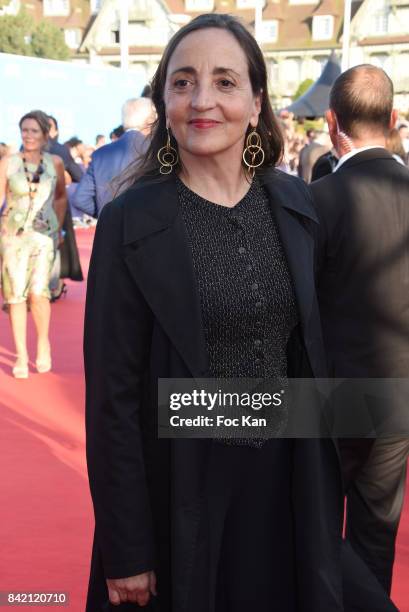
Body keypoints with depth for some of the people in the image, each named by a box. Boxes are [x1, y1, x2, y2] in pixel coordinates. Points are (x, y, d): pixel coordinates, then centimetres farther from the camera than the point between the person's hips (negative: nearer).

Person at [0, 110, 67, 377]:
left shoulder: (55, 162, 2)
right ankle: (21, 355, 14)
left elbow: (61, 198, 15)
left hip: (45, 235, 0)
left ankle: (43, 344, 12)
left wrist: (59, 228, 10)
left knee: (38, 292, -13)